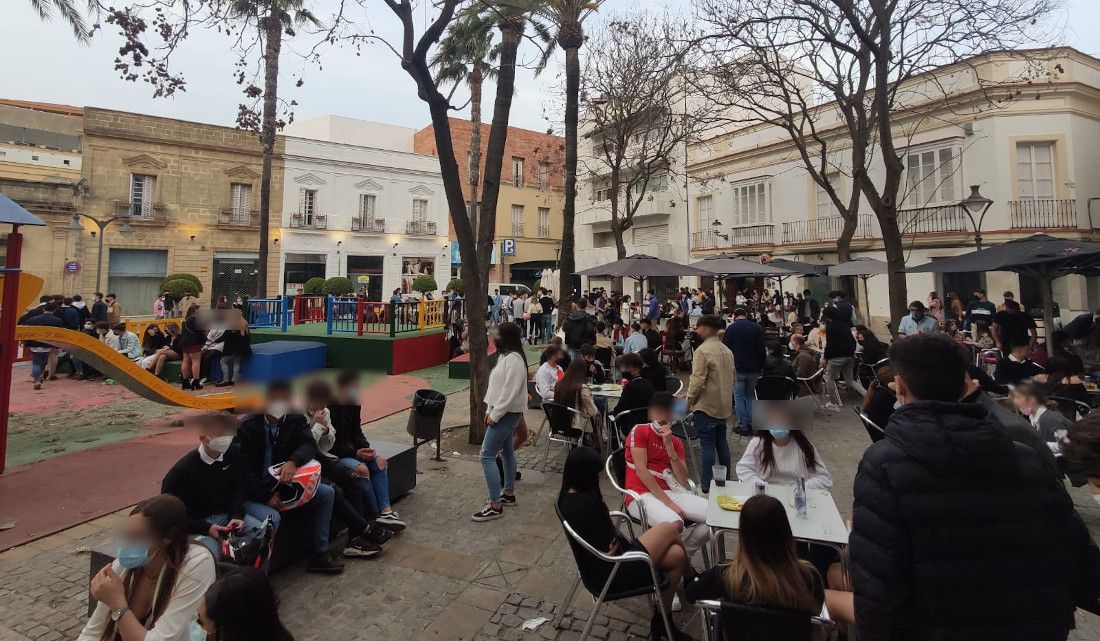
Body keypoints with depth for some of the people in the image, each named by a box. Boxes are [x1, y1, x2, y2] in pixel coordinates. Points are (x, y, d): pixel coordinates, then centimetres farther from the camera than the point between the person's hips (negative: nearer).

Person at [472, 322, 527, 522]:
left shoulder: (513, 360, -22)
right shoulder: (505, 356, 11)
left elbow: (509, 393, -26)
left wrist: (494, 415, -19)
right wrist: (490, 410, 12)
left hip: (507, 415, -11)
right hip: (503, 413, 11)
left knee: (486, 456, -9)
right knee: (507, 452, 19)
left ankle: (495, 506, -2)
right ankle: (509, 494, 34)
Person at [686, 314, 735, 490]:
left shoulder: (703, 350, -18)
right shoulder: (727, 350, 8)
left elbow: (698, 379, -20)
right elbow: (732, 377, 15)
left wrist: (690, 399, -8)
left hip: (706, 405, -8)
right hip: (724, 405, 8)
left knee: (707, 444, -1)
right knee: (721, 441, 18)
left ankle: (707, 484, 5)